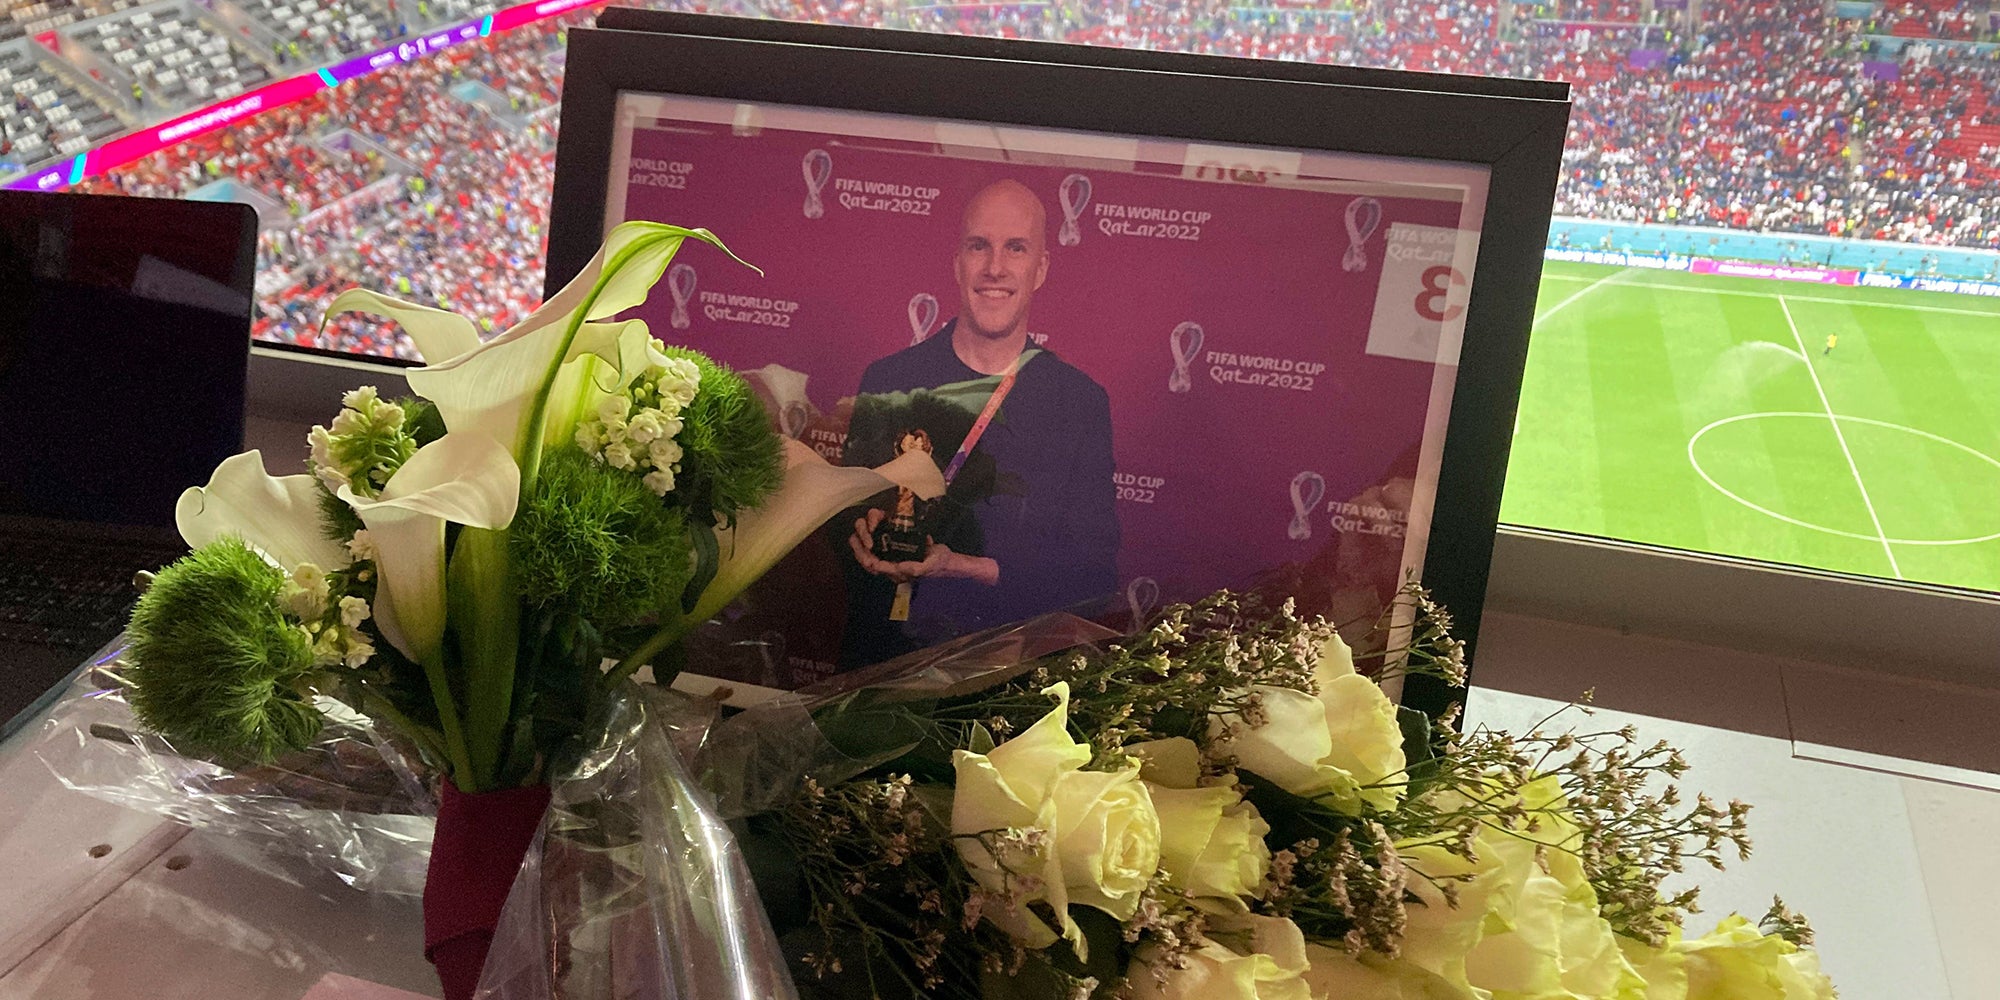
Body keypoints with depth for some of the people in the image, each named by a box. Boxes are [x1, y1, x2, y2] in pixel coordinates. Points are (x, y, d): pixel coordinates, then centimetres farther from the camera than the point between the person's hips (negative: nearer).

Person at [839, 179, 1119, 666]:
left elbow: (1095, 571, -2)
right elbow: (843, 515, 11)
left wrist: (963, 568, -15)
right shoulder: (887, 380, 6)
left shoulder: (1082, 401, 3)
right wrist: (864, 524, -13)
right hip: (881, 657, 0)